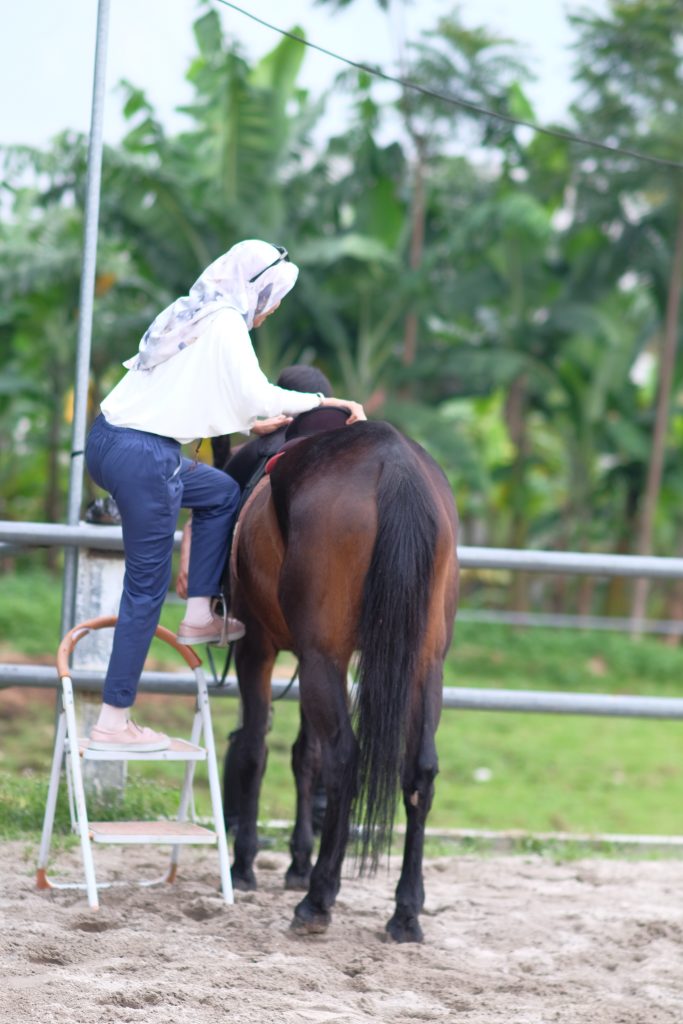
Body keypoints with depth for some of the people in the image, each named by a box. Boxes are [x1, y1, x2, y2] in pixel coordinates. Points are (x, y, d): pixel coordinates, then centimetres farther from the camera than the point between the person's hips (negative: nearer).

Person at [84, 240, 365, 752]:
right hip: (146, 459, -9)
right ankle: (113, 721, 3)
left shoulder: (191, 315, 18)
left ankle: (199, 615, 23)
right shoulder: (226, 324, -9)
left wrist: (253, 422, 32)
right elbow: (258, 394, -19)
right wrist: (323, 401, -8)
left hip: (108, 439, 9)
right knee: (147, 587, -1)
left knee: (222, 492, 28)